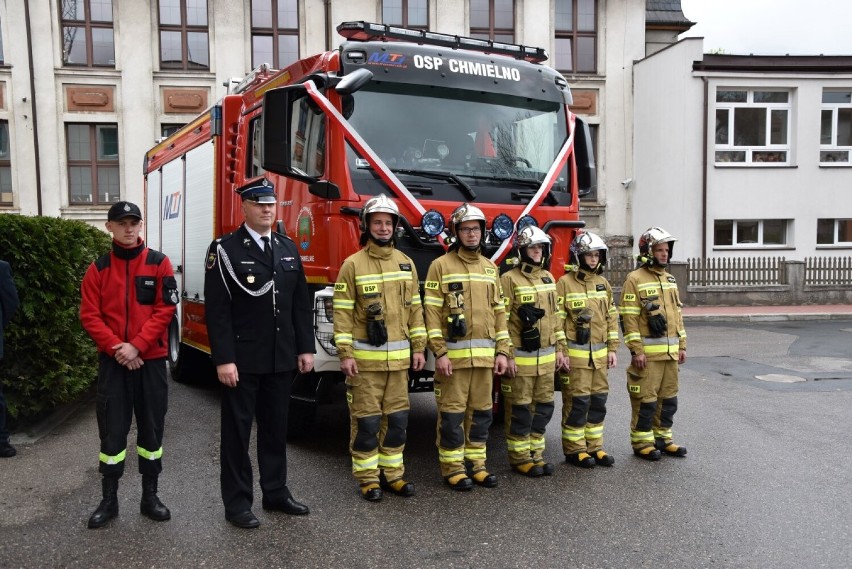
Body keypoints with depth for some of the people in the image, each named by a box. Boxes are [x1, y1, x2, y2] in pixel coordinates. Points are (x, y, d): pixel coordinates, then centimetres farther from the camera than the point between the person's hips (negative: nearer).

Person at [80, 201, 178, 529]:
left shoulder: (158, 263, -1)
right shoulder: (98, 268, 3)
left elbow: (166, 309, -7)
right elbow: (89, 314, -2)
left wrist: (136, 346, -15)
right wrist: (116, 347, -14)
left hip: (151, 360, 0)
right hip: (112, 361, 1)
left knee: (151, 428, 7)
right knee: (111, 430, 4)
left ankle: (150, 496, 19)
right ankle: (109, 499, 17)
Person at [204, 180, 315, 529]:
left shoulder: (288, 248, 10)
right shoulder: (225, 250, -6)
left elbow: (301, 303, 10)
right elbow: (217, 310, -11)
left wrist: (305, 349, 5)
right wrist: (223, 360, -16)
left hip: (281, 359, 5)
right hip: (242, 360, -5)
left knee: (276, 429, 15)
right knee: (237, 432, 5)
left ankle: (276, 492, 28)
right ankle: (237, 503, 16)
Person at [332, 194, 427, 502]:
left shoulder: (406, 263, 10)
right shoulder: (353, 265, -4)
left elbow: (415, 308, 12)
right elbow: (342, 312, -6)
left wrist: (418, 347, 8)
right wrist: (345, 354, -12)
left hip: (399, 357, 4)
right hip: (364, 358, -4)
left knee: (397, 418, 11)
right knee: (366, 420, 3)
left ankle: (392, 473, 24)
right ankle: (367, 477, 15)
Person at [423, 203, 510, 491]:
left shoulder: (490, 268, 14)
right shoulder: (440, 266, -2)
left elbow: (498, 312, 14)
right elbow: (432, 312, -7)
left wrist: (503, 351, 7)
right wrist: (439, 353, -14)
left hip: (484, 355, 5)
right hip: (453, 354, -5)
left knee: (481, 411, 10)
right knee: (452, 412, 0)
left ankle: (476, 463, 22)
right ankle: (452, 467, 11)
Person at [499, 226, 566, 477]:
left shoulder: (548, 278, 12)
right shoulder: (509, 279, -9)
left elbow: (555, 316, 17)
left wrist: (560, 348, 13)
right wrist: (508, 356, -15)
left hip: (546, 357, 7)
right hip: (520, 358, -6)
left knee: (543, 407, 11)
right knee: (520, 409, 2)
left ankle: (535, 453, 23)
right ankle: (519, 457, 13)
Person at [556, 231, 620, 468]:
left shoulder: (603, 283, 12)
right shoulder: (565, 283, -8)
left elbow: (611, 317, 15)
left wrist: (612, 349, 10)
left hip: (599, 354, 6)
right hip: (575, 354, -6)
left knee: (598, 402, 10)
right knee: (577, 402, -1)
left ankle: (594, 447, 22)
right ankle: (574, 450, 11)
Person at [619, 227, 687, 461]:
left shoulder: (669, 279, 15)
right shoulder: (635, 280, -9)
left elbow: (677, 314, 19)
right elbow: (629, 318, -13)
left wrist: (681, 345, 15)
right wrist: (636, 351, -17)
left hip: (670, 352, 7)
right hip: (648, 352, -7)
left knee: (668, 398, 13)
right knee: (645, 399, -1)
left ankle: (662, 438, 25)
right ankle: (642, 443, 10)